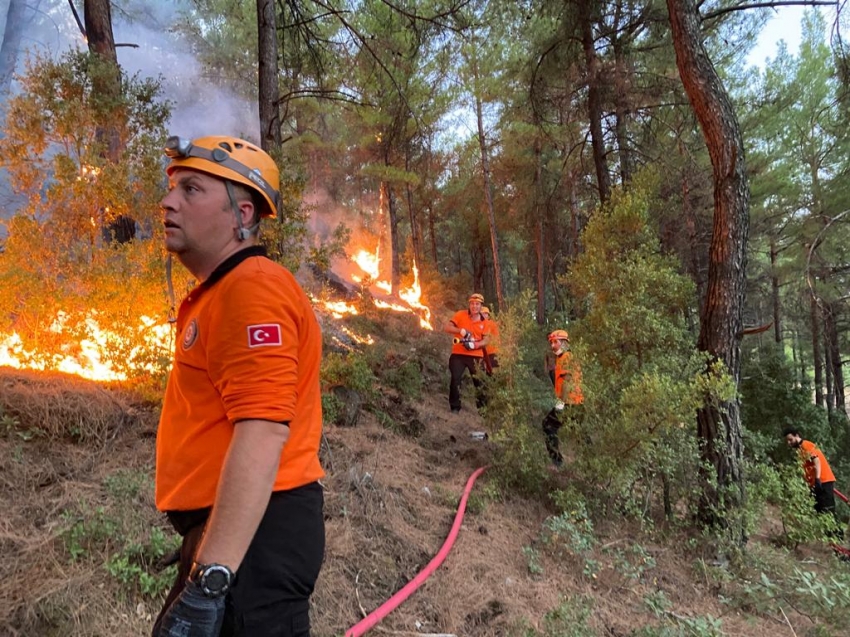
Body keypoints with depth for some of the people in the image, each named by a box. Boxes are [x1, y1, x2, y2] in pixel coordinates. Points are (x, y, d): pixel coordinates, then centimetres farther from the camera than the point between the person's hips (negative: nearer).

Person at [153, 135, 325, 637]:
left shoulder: (251, 287, -17)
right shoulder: (222, 293, 17)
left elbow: (263, 432, -27)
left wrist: (208, 582, -29)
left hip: (252, 534, -11)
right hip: (231, 529, 11)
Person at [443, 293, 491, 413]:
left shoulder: (484, 322, 5)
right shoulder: (461, 315, -1)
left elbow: (486, 340, 1)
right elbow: (446, 328, -6)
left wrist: (477, 344, -20)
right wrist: (460, 330, -22)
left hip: (476, 356, 2)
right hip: (458, 354, -1)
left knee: (479, 381, 1)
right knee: (456, 379, -6)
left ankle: (482, 406, 15)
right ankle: (455, 407, 7)